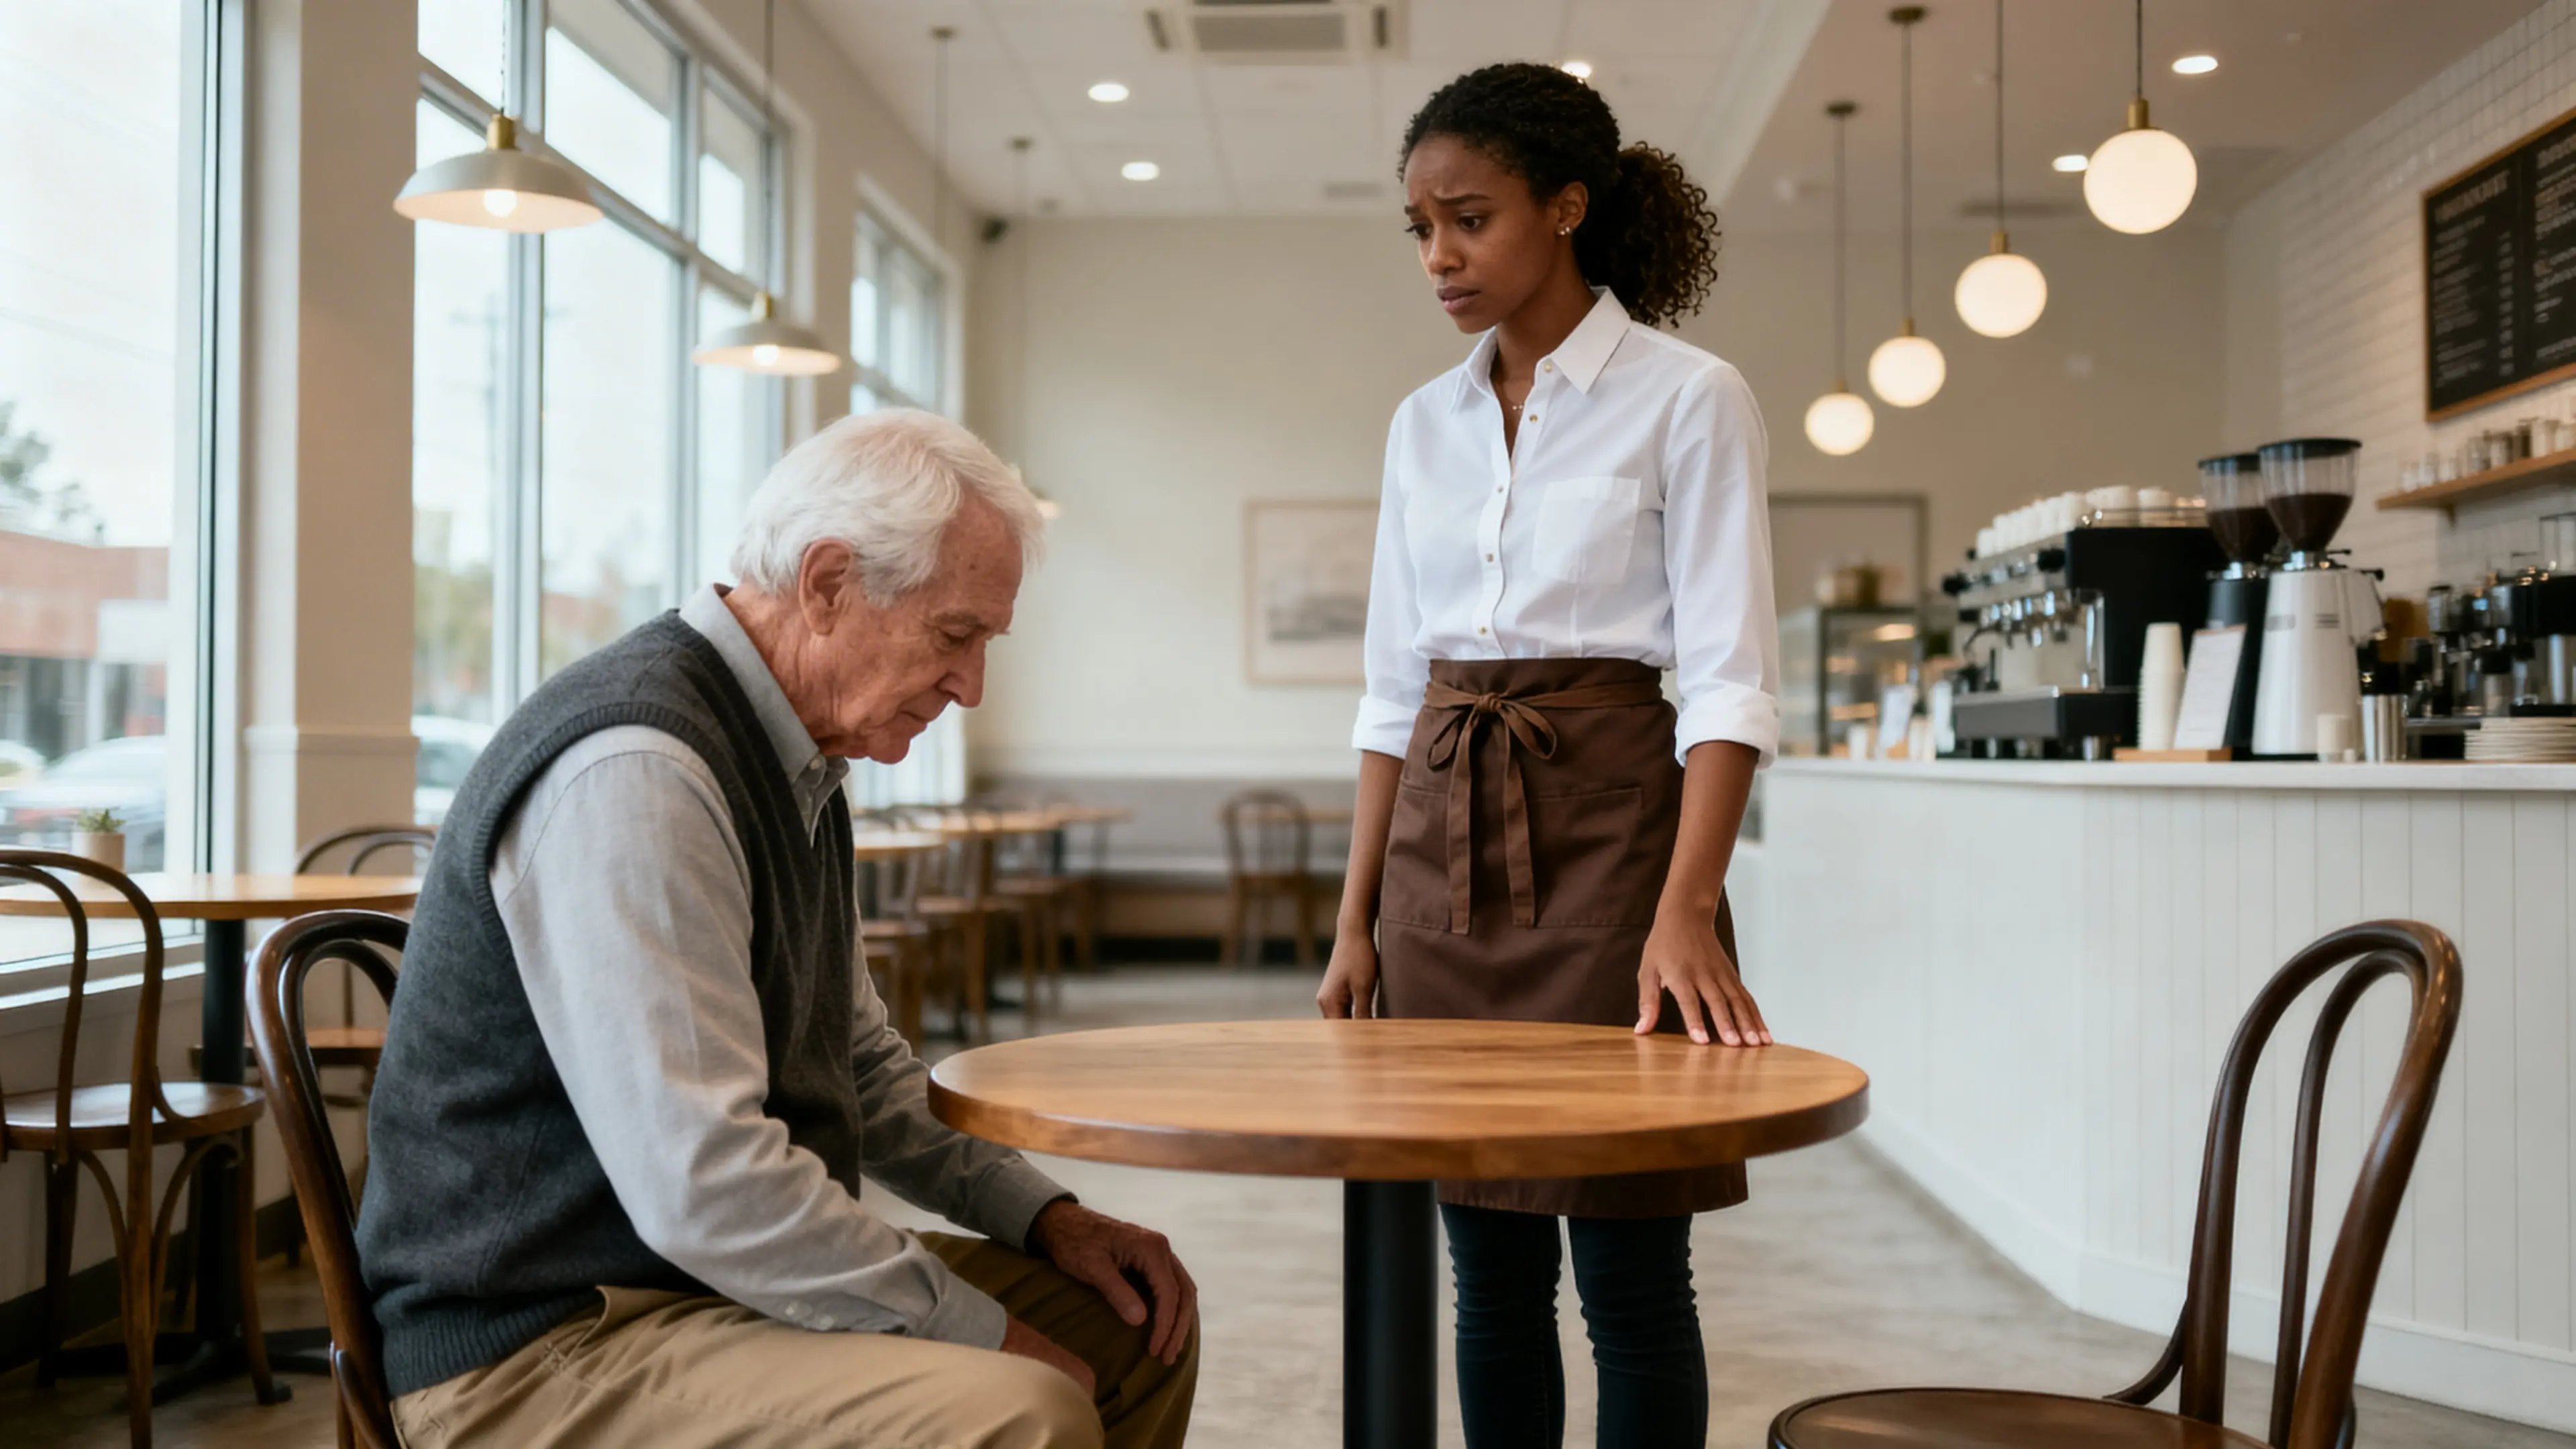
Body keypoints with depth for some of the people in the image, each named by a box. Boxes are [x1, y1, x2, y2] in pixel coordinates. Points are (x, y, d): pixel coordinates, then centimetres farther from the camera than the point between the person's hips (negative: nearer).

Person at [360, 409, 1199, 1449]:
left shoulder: (792, 759, 11)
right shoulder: (638, 769, -23)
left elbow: (857, 1066, 21)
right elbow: (702, 1188, -28)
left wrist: (1044, 1217, 9)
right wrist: (979, 1330, -18)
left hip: (721, 1277, 10)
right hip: (546, 1351, -10)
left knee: (1131, 1323, 13)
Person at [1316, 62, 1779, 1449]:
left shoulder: (1686, 400, -4)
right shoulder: (1424, 424, 12)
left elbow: (1729, 681, -10)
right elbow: (1392, 688, 13)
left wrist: (1685, 909, -22)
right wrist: (1356, 916, 9)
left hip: (1601, 825, -5)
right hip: (1442, 843, 5)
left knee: (1628, 1268, 1)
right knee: (1489, 1268, 11)